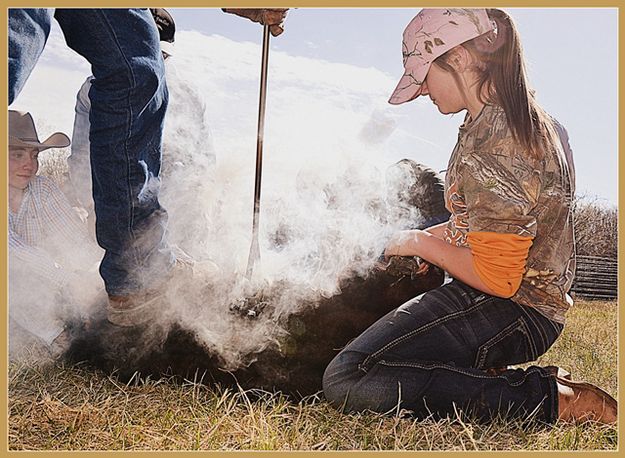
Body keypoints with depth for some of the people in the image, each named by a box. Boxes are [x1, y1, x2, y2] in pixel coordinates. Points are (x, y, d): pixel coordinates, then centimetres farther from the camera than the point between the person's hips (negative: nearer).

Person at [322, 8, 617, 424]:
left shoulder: (489, 142, -24)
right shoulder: (530, 117, 9)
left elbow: (496, 278, -25)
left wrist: (422, 243, -11)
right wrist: (438, 235, 8)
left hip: (508, 311, -11)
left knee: (347, 382, -21)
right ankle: (492, 376, 9)